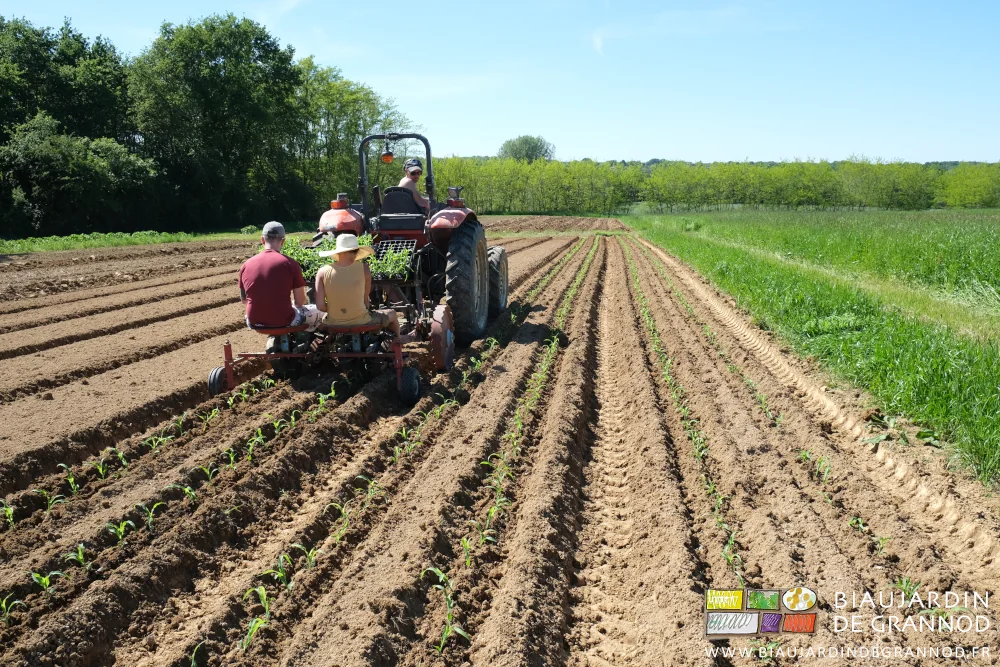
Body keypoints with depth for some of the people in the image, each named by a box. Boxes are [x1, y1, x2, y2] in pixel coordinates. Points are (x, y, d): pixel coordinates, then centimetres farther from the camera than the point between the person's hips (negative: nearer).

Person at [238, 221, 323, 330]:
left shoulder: (246, 265, -3)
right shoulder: (290, 264, -13)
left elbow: (244, 300, 10)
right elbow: (300, 302, -8)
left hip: (255, 323, 4)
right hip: (284, 322, -4)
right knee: (319, 311, 23)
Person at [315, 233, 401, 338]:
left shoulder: (323, 272, -12)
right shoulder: (363, 268, -14)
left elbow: (320, 306, -14)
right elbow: (366, 300, -6)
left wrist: (334, 310, 6)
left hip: (333, 324, 2)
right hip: (361, 323, -2)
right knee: (392, 315, 29)